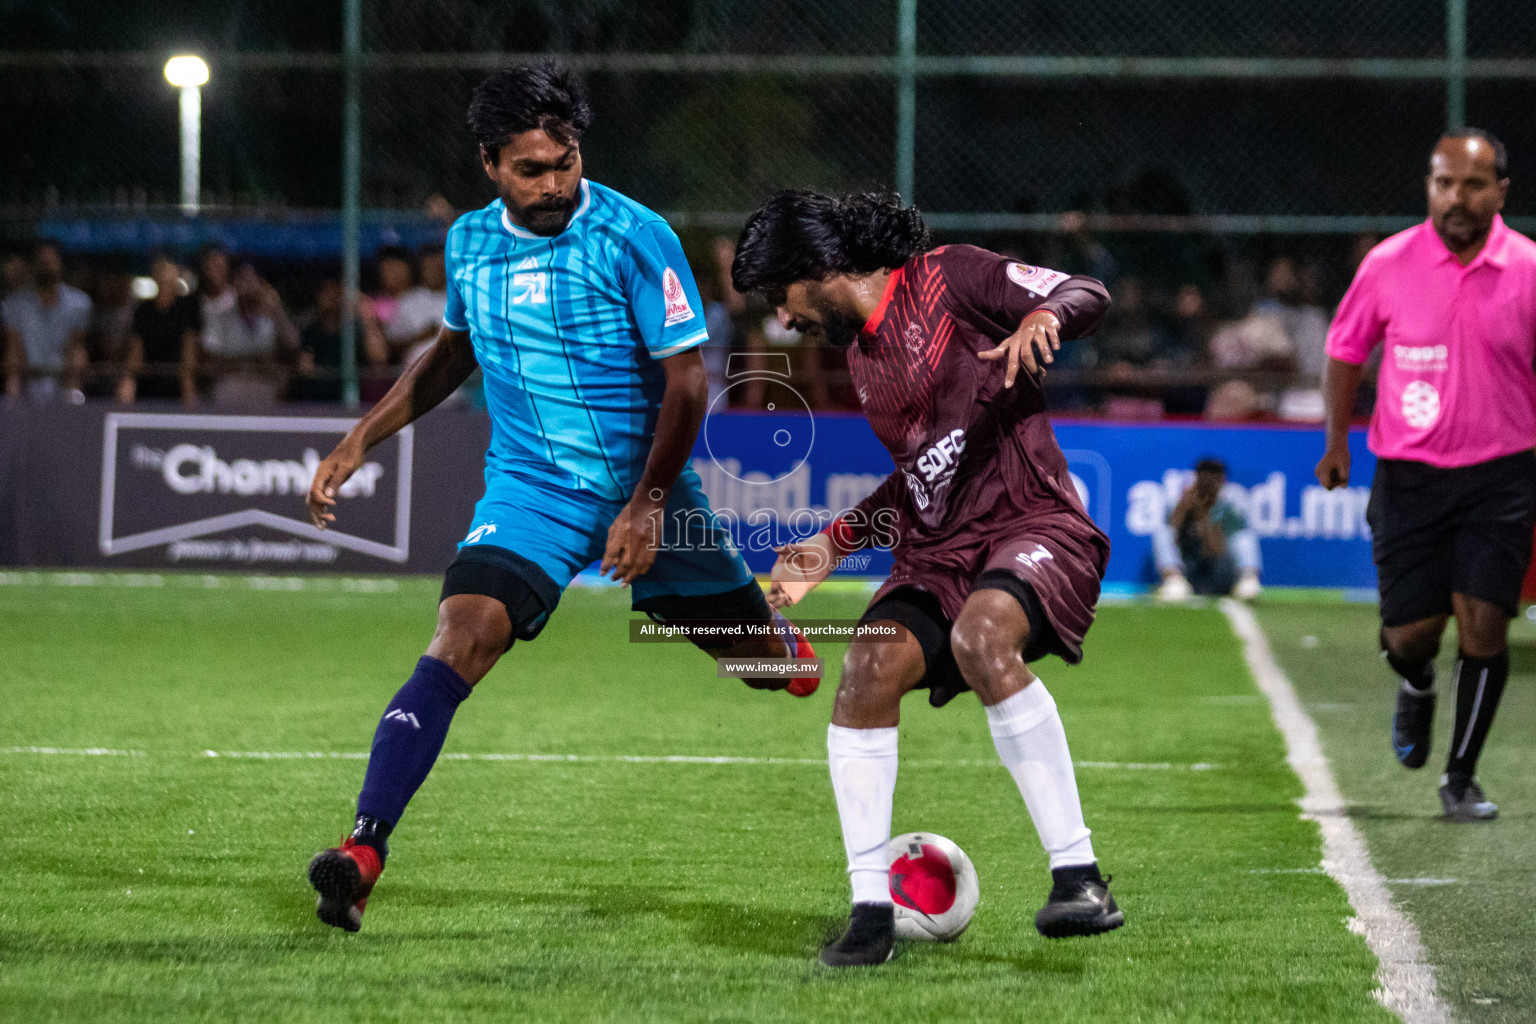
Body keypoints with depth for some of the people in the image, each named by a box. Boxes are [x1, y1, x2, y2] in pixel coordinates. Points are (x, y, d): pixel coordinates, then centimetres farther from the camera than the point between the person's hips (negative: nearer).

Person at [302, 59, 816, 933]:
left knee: (770, 660, 9)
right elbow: (453, 355, 20)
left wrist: (645, 507, -18)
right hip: (530, 491, 1)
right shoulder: (471, 244, 1)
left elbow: (687, 380, -12)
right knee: (462, 640, -23)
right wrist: (360, 442, 14)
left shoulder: (635, 238, -13)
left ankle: (793, 640, 50)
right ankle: (365, 850, -31)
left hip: (645, 490, -1)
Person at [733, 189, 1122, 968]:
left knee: (981, 638, -36)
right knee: (867, 670, -18)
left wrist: (1041, 319, -30)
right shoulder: (861, 355, 20)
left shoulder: (946, 278, -2)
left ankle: (1078, 875, -33)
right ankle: (871, 909, -13)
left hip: (1031, 525, -7)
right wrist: (831, 546, 25)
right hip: (936, 552, 7)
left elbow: (1088, 295, -8)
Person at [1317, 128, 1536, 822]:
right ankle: (1417, 688, 38)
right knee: (1409, 634, -1)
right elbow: (1344, 351, 11)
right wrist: (1337, 441, 8)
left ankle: (1461, 777, 8)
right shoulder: (1388, 265, -4)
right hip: (1408, 475, 0)